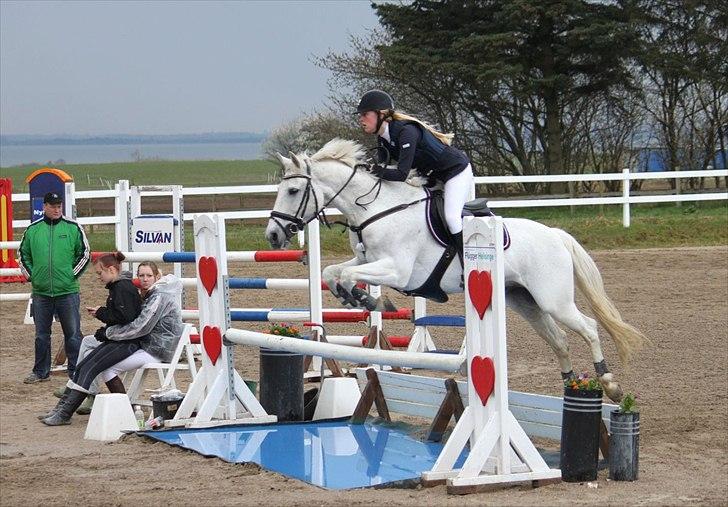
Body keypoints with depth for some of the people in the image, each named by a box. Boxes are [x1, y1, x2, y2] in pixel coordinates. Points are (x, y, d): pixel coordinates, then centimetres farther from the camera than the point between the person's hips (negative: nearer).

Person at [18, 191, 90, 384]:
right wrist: (29, 274, 5)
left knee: (73, 333, 2)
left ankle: (76, 372, 9)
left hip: (67, 291, -2)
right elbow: (23, 254, 16)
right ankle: (41, 372, 21)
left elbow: (85, 253, 4)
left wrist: (73, 274, -2)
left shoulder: (73, 227, -1)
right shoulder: (33, 229, 6)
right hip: (40, 292, 2)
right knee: (41, 335, 11)